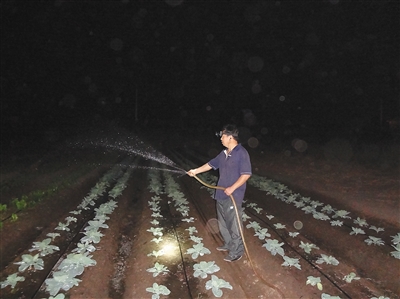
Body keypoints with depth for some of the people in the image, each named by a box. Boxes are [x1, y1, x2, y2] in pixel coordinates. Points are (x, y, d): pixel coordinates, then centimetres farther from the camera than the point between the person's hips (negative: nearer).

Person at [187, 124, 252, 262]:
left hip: (233, 196, -9)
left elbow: (246, 174, -21)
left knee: (234, 224, 3)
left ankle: (236, 251, 19)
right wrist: (196, 171, 20)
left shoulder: (242, 153, -17)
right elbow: (211, 164, 20)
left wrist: (232, 188, -23)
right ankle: (228, 244, 39)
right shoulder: (224, 153, 9)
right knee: (223, 223, 20)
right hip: (221, 194, 9)